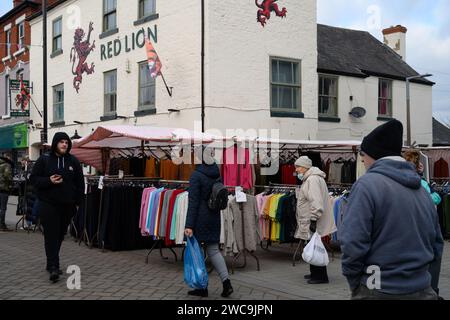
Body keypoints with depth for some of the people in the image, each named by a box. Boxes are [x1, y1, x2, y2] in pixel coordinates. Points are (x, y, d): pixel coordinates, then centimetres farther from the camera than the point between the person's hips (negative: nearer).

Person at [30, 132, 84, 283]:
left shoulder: (73, 161, 8)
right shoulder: (44, 159, 0)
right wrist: (48, 181, -16)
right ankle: (53, 267, -9)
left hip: (67, 205, 3)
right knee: (51, 236, -8)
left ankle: (51, 263, 22)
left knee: (60, 235, 8)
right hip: (48, 204, -3)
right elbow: (33, 178, 2)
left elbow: (80, 183, 12)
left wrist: (77, 201, 6)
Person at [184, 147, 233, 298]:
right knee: (213, 250, 12)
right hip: (214, 217, 6)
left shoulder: (196, 175, -14)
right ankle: (226, 282, -3)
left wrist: (189, 225, -18)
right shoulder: (216, 173, 6)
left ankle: (202, 287, 13)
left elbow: (193, 202, -18)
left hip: (199, 217, -6)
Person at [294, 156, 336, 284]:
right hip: (309, 223, 10)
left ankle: (321, 276, 2)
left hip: (315, 224, -10)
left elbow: (316, 202, -26)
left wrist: (313, 219, -27)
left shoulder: (313, 179, -16)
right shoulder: (309, 179, 18)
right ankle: (315, 273, 25)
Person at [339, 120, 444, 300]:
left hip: (379, 292, -5)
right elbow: (436, 248, 13)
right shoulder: (423, 191, 7)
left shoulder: (367, 185, -14)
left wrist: (354, 284, -7)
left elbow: (353, 245, -20)